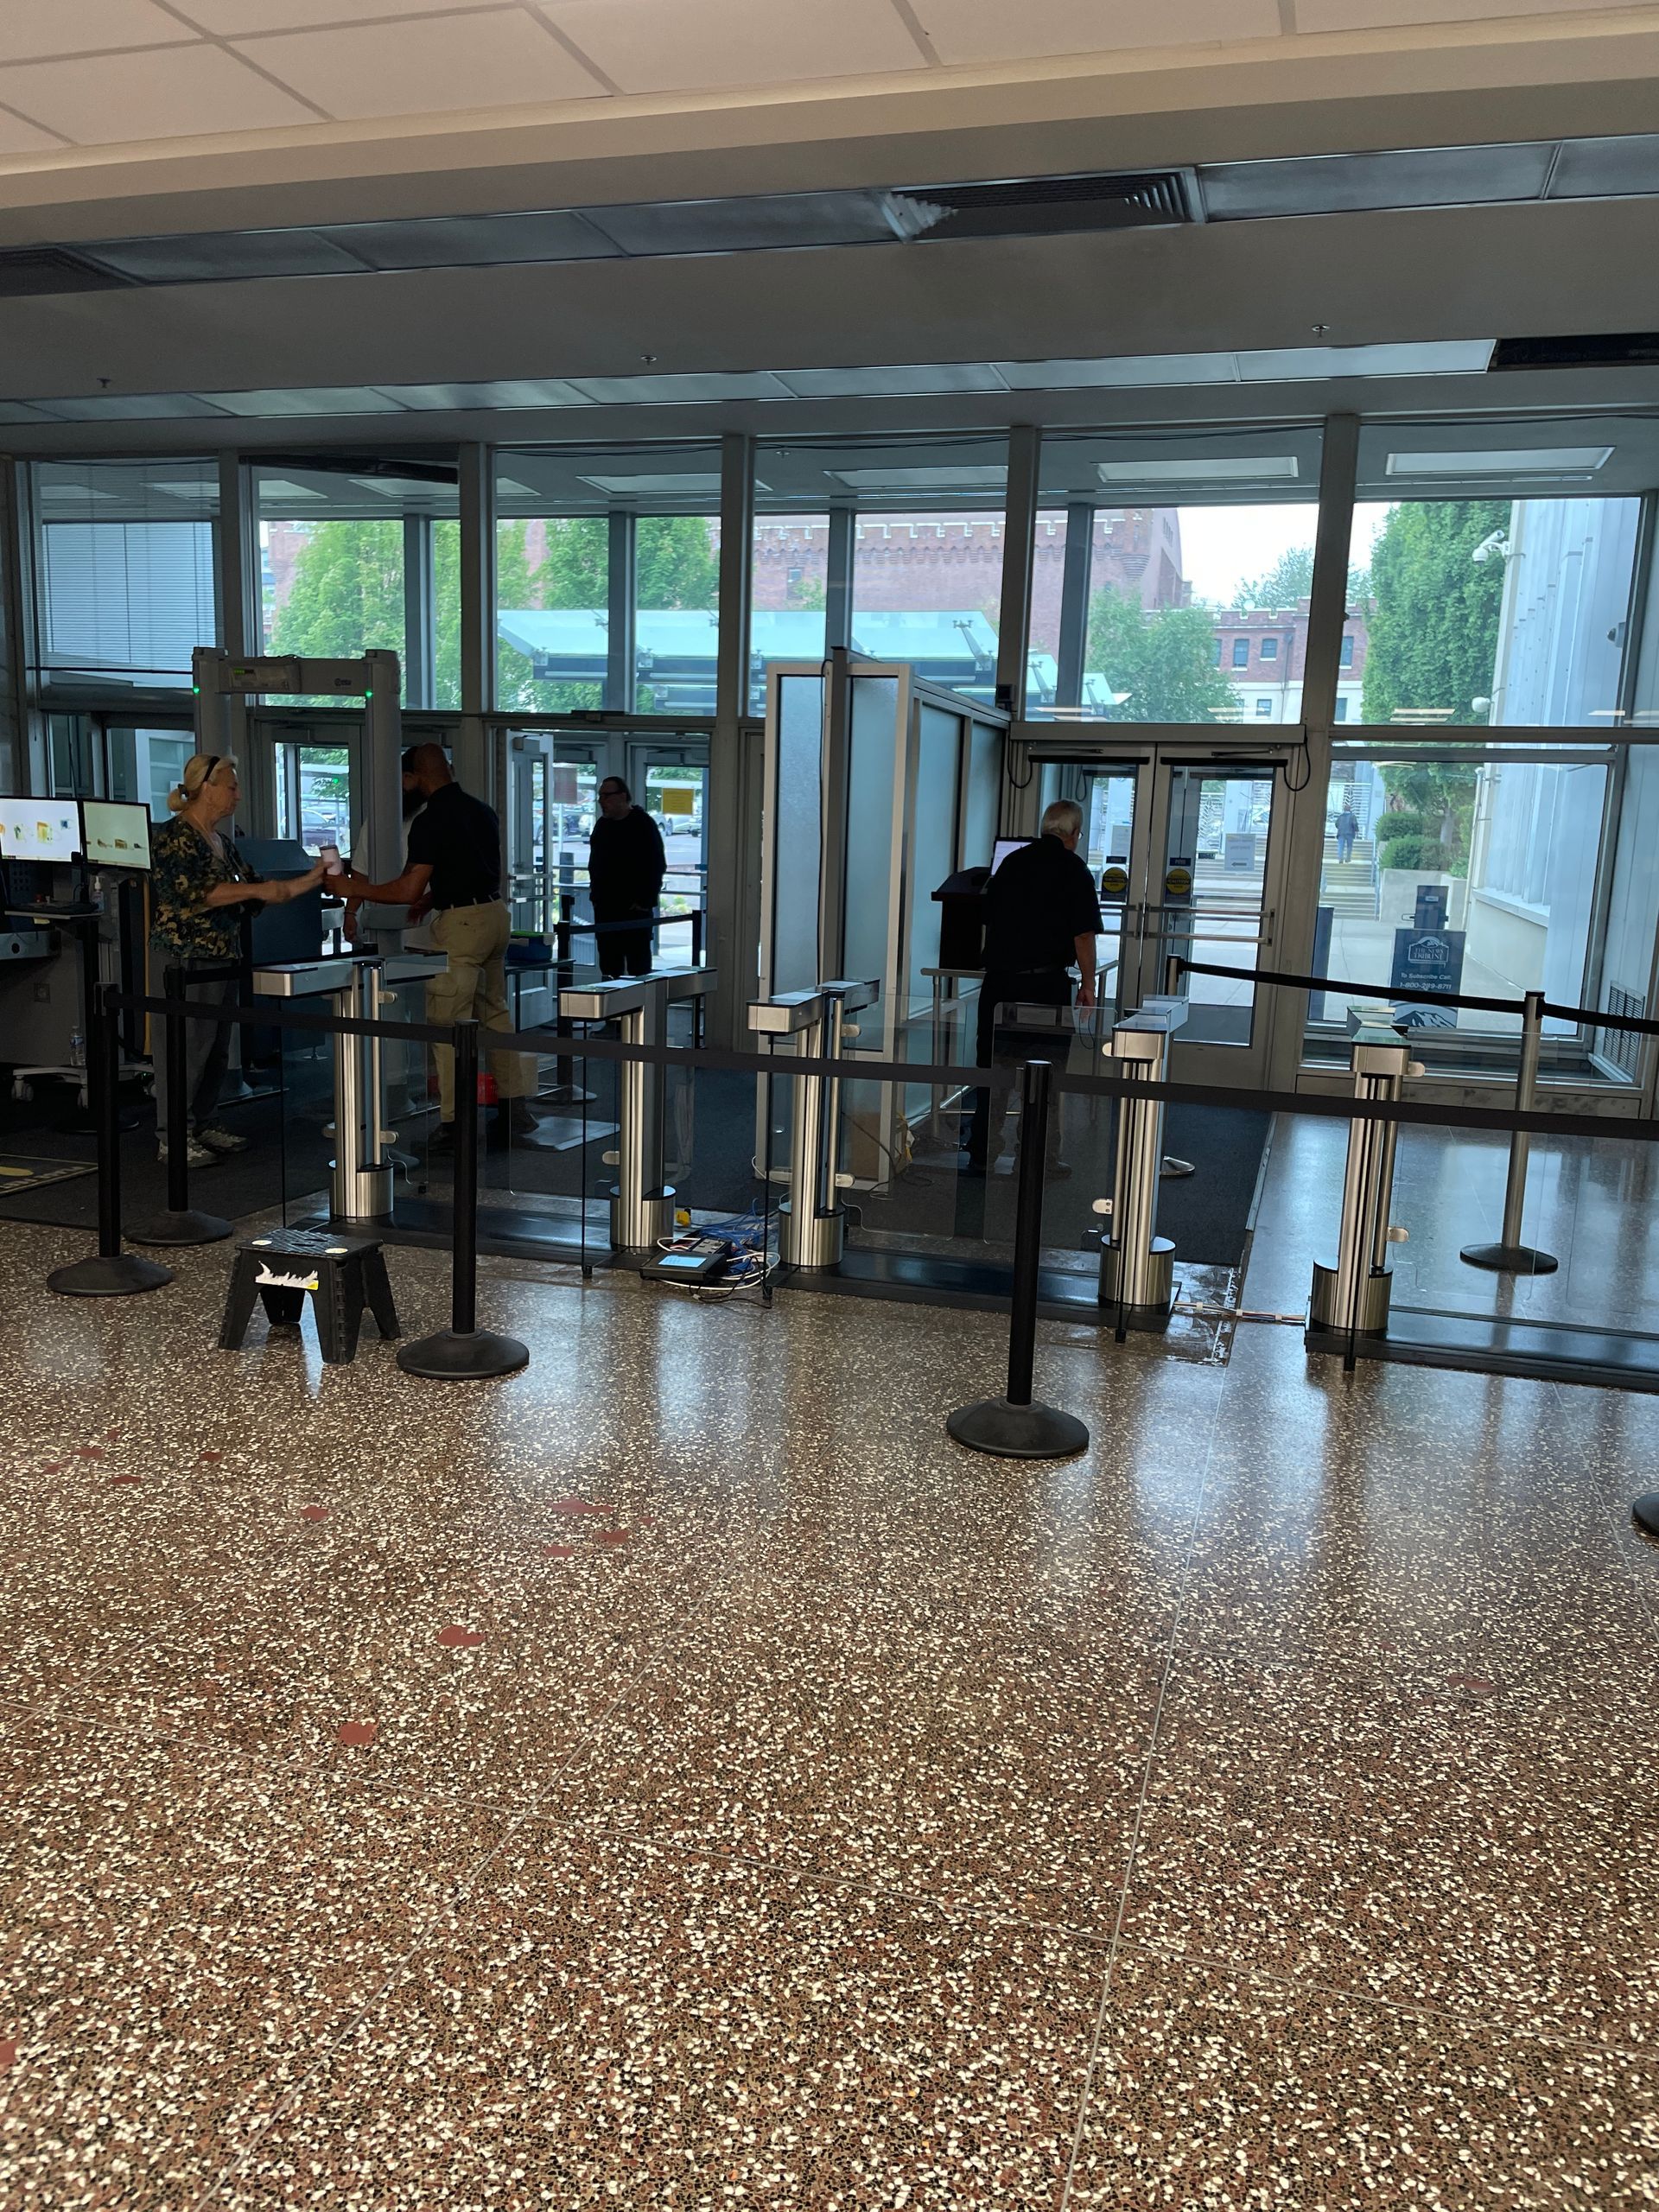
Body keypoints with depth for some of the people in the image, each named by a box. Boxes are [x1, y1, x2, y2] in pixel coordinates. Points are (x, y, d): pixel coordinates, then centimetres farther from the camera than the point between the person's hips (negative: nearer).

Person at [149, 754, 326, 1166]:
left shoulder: (222, 841, 18)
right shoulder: (174, 837, -9)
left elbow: (257, 895, 20)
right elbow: (192, 892, -21)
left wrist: (311, 881, 13)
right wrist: (256, 890, -20)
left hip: (222, 960, 9)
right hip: (186, 960, -9)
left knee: (216, 1050, 11)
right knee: (185, 1049, -6)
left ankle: (203, 1125, 21)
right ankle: (172, 1137, 0)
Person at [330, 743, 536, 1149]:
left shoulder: (429, 821, -12)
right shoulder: (483, 811, 11)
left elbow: (409, 890, -15)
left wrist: (356, 891, -2)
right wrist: (430, 900, 26)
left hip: (460, 922, -8)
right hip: (496, 912, 8)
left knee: (448, 1023, -1)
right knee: (495, 1012, 16)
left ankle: (454, 1122, 1)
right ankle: (515, 1107, 19)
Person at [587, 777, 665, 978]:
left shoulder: (643, 824, -7)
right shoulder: (602, 825, 14)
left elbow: (657, 866, -10)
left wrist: (645, 901, -14)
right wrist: (595, 893, 12)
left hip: (635, 908, -7)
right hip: (605, 907, 7)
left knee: (638, 963, -4)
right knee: (609, 963, 8)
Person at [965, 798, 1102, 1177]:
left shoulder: (1012, 861, 11)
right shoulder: (1074, 870, -5)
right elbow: (1084, 935, -9)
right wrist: (1088, 985, 0)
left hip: (998, 980, 5)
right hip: (1045, 982, -5)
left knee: (993, 1065, 9)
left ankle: (982, 1153, 12)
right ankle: (1042, 1158, 9)